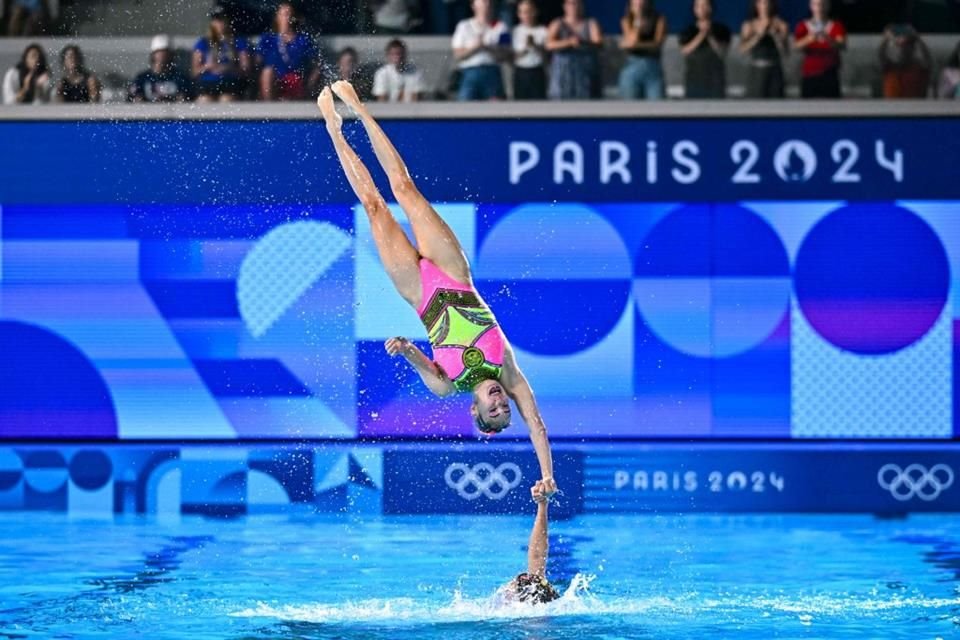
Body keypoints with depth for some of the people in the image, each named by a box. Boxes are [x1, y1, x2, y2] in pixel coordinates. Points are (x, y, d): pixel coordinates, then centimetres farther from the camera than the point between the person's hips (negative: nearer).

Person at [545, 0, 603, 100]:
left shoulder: (591, 23, 6)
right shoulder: (557, 24, 4)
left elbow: (599, 43, -9)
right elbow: (549, 44, -12)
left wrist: (583, 43, -28)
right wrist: (569, 42, -28)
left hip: (586, 73, 1)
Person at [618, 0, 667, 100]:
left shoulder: (659, 19, 4)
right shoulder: (627, 20, 7)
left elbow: (657, 44, -6)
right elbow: (631, 41, -6)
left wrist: (638, 45, -20)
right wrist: (637, 22, -13)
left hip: (653, 69, -1)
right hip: (632, 69, 1)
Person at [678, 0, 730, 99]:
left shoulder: (721, 30, 6)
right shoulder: (688, 31, 8)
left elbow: (722, 52, -5)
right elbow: (685, 51, -8)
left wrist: (709, 35, -16)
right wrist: (702, 34, -16)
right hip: (694, 82, 1)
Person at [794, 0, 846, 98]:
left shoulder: (836, 27, 5)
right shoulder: (803, 27, 7)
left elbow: (842, 46, -11)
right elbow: (797, 45, -9)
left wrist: (827, 38, -32)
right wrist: (809, 39, -31)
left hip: (830, 75, -1)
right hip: (809, 75, 1)